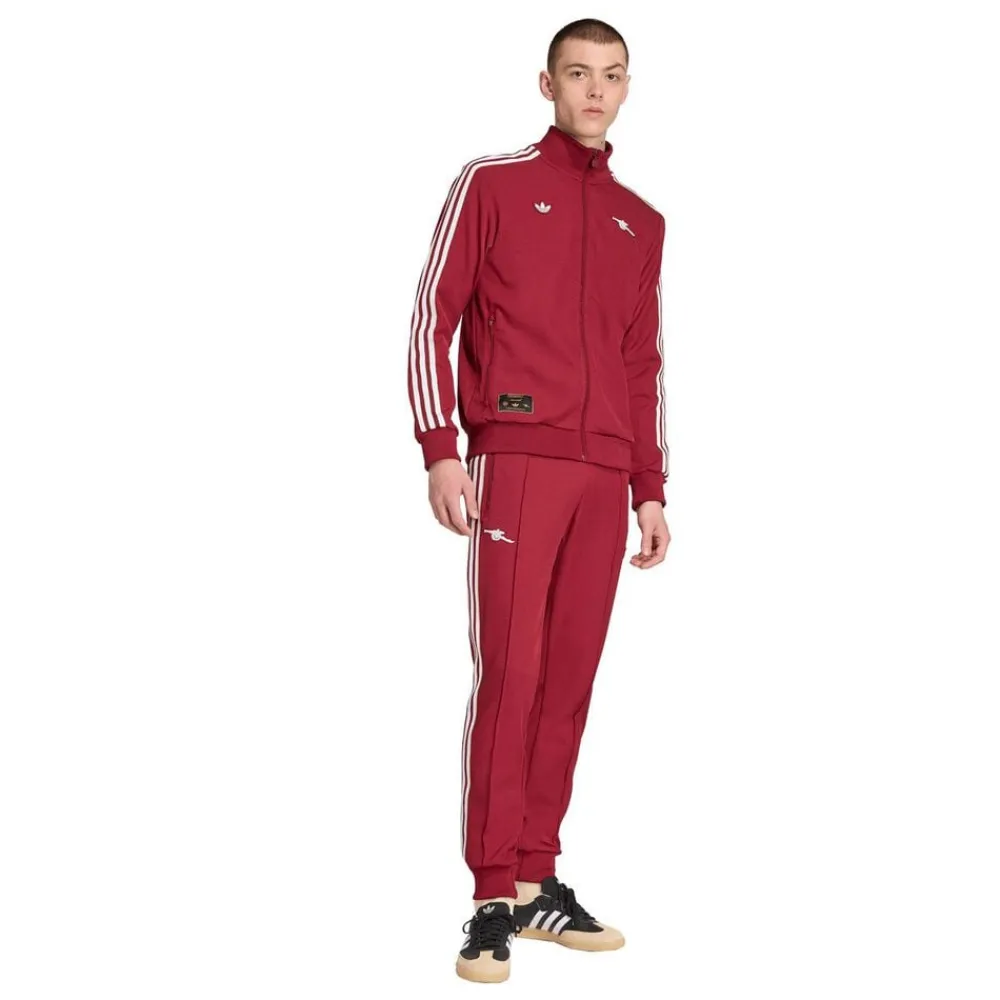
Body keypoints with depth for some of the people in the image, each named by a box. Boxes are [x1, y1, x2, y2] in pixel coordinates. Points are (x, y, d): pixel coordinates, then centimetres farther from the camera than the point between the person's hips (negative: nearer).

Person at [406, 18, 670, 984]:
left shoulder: (642, 222, 19)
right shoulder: (490, 182, 6)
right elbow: (433, 314, 0)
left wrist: (651, 489, 15)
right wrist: (438, 446, -10)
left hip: (605, 478, 5)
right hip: (514, 458, -4)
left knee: (570, 680, 4)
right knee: (509, 674, -10)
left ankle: (537, 883, 12)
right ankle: (493, 902, -5)